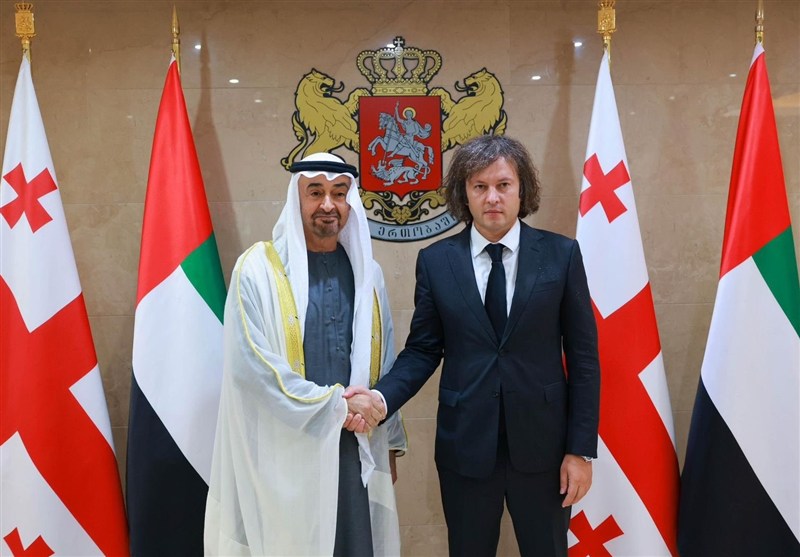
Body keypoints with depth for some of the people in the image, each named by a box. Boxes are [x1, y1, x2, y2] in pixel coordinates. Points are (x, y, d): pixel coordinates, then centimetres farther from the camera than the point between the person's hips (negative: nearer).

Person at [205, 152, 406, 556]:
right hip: (285, 450, -4)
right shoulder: (259, 269, -8)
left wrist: (387, 440, 13)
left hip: (354, 448, 4)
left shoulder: (366, 272, 8)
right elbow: (250, 365, -15)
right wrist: (334, 405, -14)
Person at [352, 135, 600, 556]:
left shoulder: (561, 254, -3)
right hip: (465, 445, 1)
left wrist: (581, 449, -4)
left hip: (541, 445, 0)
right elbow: (422, 350, 2)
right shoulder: (435, 261, 0)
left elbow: (583, 355, -2)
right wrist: (381, 398, -16)